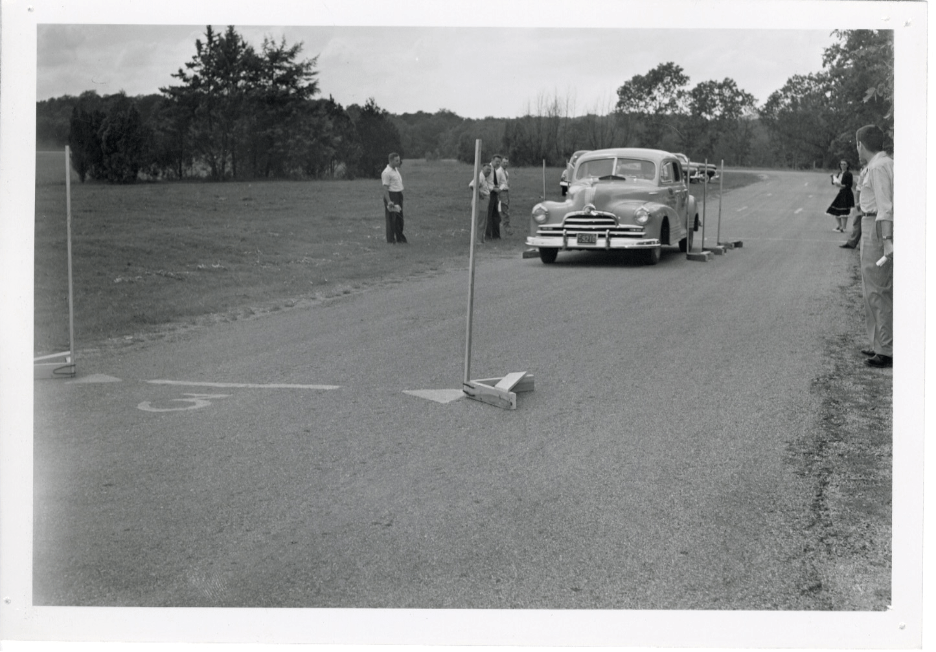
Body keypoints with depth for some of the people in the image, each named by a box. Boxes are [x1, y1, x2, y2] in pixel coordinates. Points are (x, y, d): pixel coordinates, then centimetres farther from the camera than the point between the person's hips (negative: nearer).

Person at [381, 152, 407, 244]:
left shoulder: (396, 169, 13)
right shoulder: (387, 172, -17)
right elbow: (385, 188, -21)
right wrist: (389, 201, -26)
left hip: (398, 195, 9)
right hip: (391, 196, -9)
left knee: (399, 218, 13)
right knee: (391, 219, -2)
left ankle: (400, 238, 22)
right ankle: (391, 239, 5)